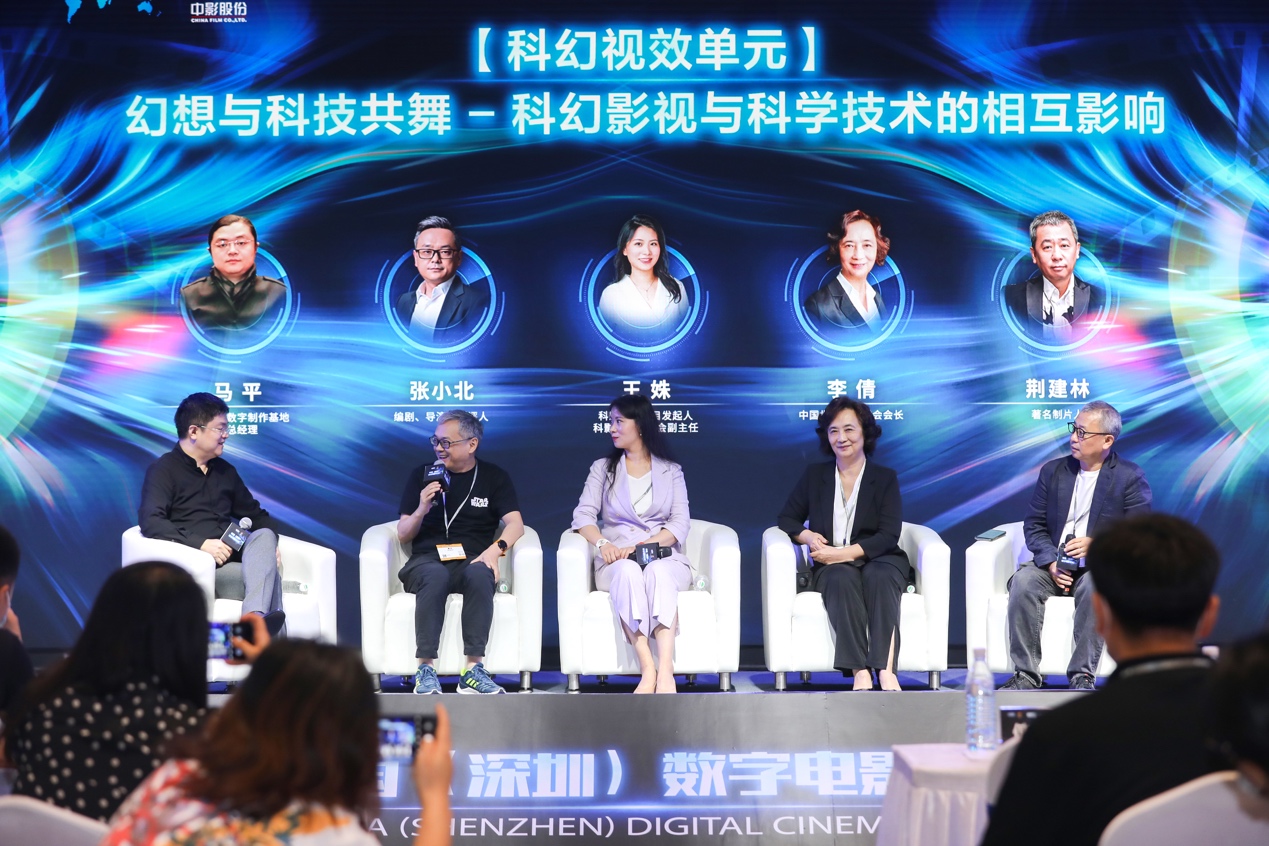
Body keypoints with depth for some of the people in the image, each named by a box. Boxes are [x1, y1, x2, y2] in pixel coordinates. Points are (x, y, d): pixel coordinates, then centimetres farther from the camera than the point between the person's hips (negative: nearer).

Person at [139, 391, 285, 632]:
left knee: (264, 536, -28)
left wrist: (268, 545, 5)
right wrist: (201, 544, -25)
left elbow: (256, 515, 29)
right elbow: (151, 522, -14)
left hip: (232, 560, 6)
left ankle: (255, 619, -47)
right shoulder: (164, 470, 2)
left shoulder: (225, 470, 21)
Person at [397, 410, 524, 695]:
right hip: (427, 560, 0)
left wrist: (495, 549, -18)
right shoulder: (422, 475, 14)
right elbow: (402, 535, 12)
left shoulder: (494, 477, 13)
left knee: (479, 574, -37)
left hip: (472, 561, 0)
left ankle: (473, 670, -38)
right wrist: (421, 510, -8)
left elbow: (515, 524, 2)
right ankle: (426, 669, -38)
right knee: (435, 575, -38)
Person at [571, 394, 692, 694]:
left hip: (664, 557, 0)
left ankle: (665, 672, -51)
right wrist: (602, 543, -17)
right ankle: (648, 669, -47)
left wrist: (647, 544, -15)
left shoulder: (671, 471, 16)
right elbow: (583, 515, 5)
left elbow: (680, 522, 3)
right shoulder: (602, 468, 18)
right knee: (628, 571, -38)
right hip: (617, 560, 0)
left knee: (658, 572, -38)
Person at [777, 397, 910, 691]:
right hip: (831, 566, 1)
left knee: (879, 576, -37)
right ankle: (860, 672, -48)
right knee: (841, 578, -36)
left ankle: (885, 670, -49)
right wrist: (807, 535, -7)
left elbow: (889, 535, -4)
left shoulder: (885, 478, 7)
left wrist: (845, 553, -18)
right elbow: (787, 519, 18)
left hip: (878, 560, -1)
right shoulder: (815, 476, 14)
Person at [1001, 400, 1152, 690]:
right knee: (1023, 581, -28)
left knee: (1095, 586, -37)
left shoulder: (1130, 477, 0)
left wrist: (1096, 544, -20)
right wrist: (1051, 563, -10)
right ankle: (1026, 674, -26)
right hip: (1054, 566, 3)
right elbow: (1034, 525, 8)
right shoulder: (1053, 471, 11)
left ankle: (1082, 675, -30)